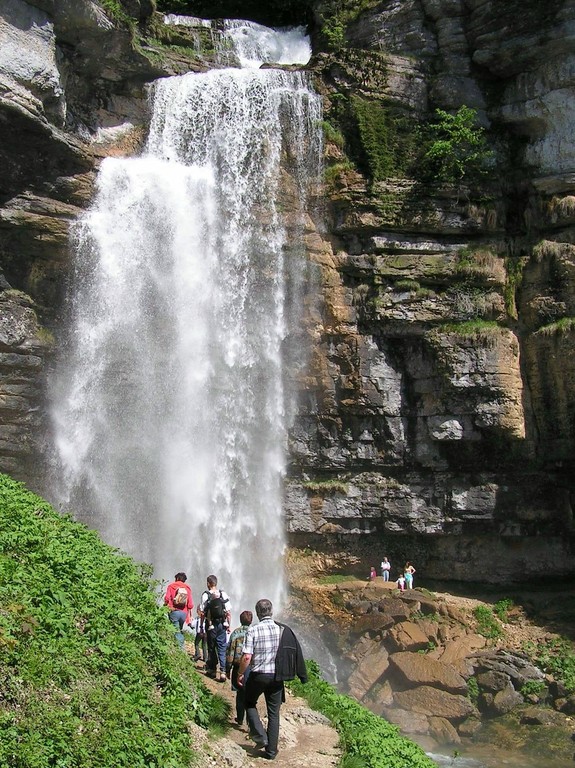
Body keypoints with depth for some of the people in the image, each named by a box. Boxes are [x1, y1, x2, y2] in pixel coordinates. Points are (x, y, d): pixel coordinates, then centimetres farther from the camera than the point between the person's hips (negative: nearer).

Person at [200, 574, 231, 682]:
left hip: (210, 626, -2)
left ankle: (212, 670, 23)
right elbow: (228, 612, -2)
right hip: (222, 625, 2)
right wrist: (228, 625, 8)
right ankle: (223, 672, -5)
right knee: (222, 648, 4)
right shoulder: (223, 594, -3)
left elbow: (202, 613, -10)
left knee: (211, 648, 13)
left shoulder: (205, 595, -10)